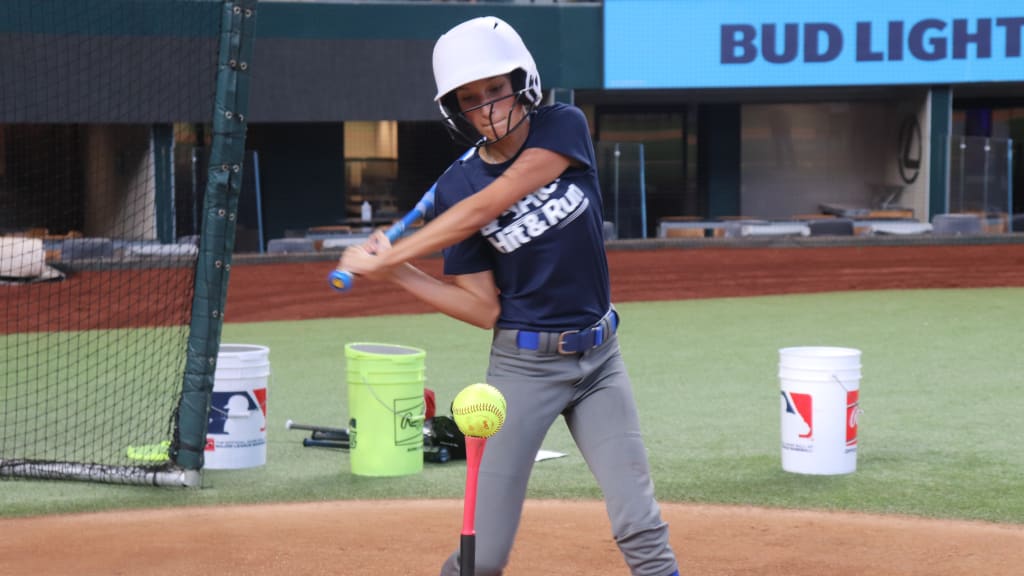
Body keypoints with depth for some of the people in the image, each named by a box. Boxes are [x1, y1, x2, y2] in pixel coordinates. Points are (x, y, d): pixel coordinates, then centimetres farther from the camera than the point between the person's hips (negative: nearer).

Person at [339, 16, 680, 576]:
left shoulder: (564, 129, -8)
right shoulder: (456, 186, -4)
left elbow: (484, 208, -20)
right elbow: (485, 309, -4)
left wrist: (388, 256, -18)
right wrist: (395, 273, -13)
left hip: (598, 356, 0)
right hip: (522, 362, 0)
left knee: (641, 530, -6)